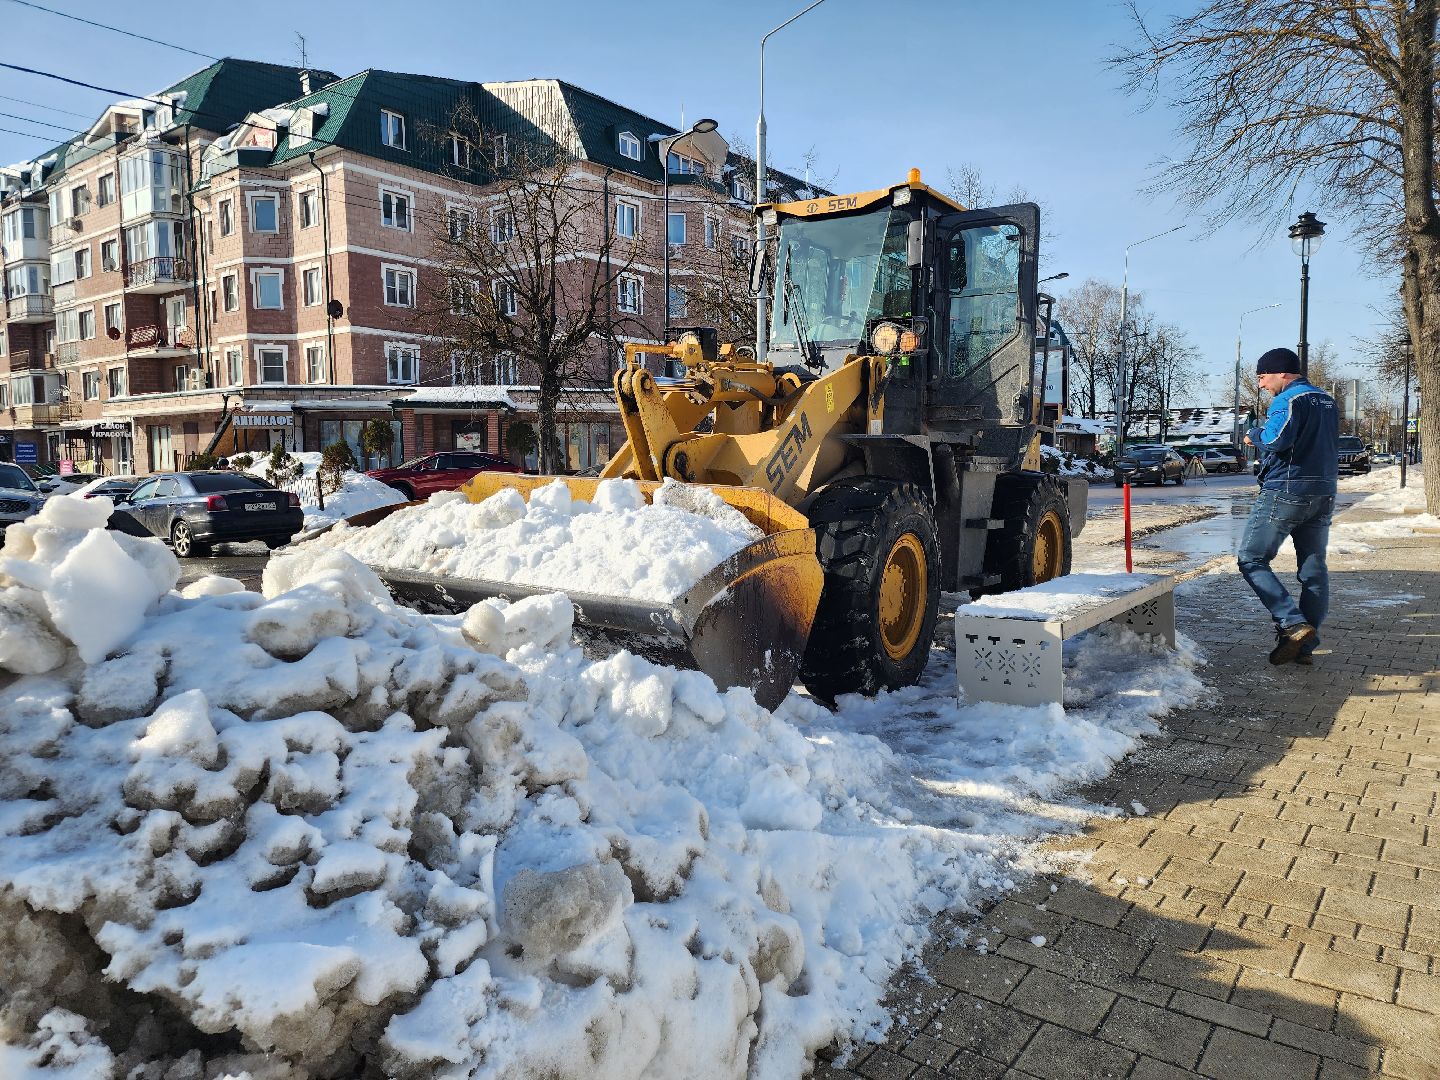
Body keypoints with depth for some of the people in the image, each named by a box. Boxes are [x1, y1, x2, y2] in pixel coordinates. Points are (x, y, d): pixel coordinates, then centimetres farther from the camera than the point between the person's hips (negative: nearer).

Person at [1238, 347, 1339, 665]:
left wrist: (1255, 433, -6)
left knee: (1251, 560, 0)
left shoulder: (1289, 399, -12)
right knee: (1313, 570, 9)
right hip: (1323, 495, 9)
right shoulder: (1327, 401, 17)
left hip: (1285, 493, -8)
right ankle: (1306, 646, 12)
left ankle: (1293, 624, -12)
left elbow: (1276, 439, -26)